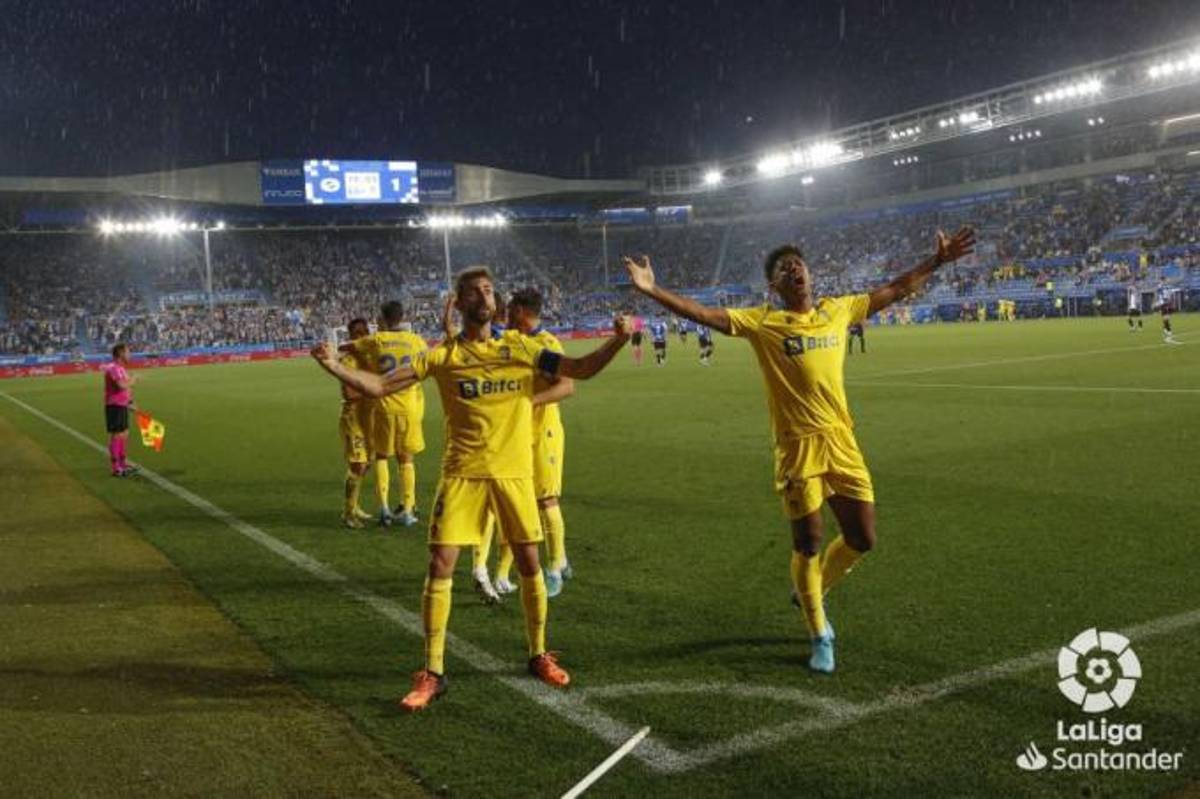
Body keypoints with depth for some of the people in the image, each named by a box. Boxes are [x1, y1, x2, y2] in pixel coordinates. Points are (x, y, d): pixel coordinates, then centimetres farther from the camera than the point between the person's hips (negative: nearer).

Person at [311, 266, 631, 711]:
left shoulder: (519, 347, 3)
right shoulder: (443, 354, 0)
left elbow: (581, 369, 3)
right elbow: (379, 386, -3)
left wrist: (617, 341, -12)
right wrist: (334, 367, -17)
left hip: (514, 472, 1)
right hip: (462, 473, -1)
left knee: (529, 563, 7)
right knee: (440, 565, -5)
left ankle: (539, 655, 28)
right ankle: (432, 673, 7)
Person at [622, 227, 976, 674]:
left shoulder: (838, 311, 8)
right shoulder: (762, 322, -5)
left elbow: (894, 291, 21)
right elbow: (703, 314, -12)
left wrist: (937, 261, 22)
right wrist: (653, 291, -23)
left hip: (842, 442, 5)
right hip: (799, 447, -4)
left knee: (862, 540, 8)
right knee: (808, 544, 2)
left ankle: (811, 593, 37)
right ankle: (820, 636, 23)